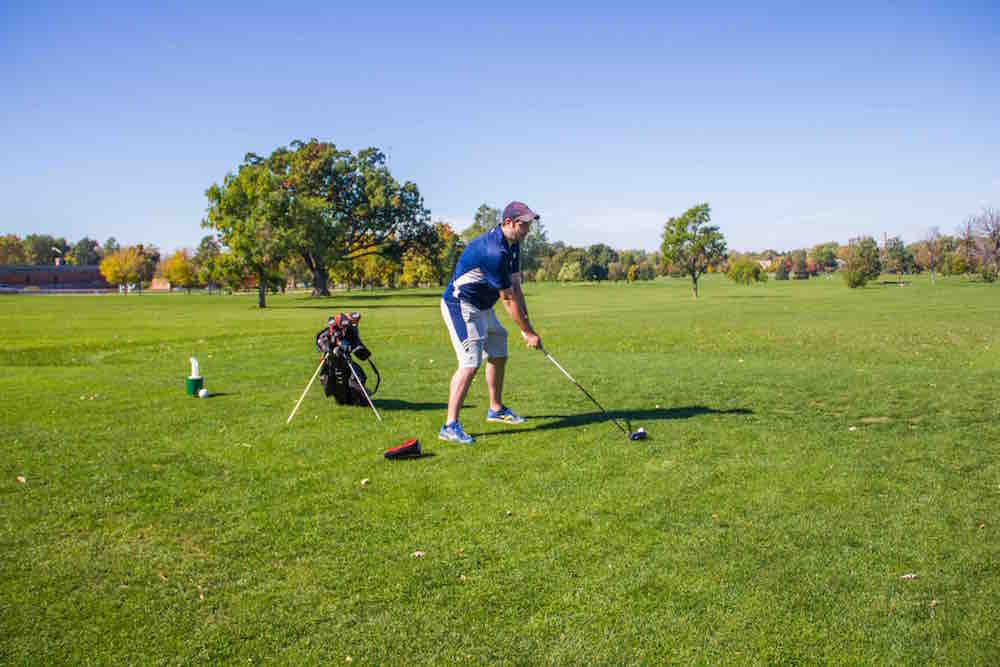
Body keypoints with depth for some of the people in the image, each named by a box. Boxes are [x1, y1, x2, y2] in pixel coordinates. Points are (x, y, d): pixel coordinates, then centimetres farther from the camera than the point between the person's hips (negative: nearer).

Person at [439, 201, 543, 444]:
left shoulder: (512, 245, 4)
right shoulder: (493, 251, -28)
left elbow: (516, 287, 5)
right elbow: (508, 299, -22)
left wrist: (527, 325, -1)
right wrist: (528, 333, -15)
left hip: (482, 306, 11)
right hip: (460, 306, -11)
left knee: (498, 355, 18)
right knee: (470, 363, -18)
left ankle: (496, 409, 36)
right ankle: (450, 426, -16)